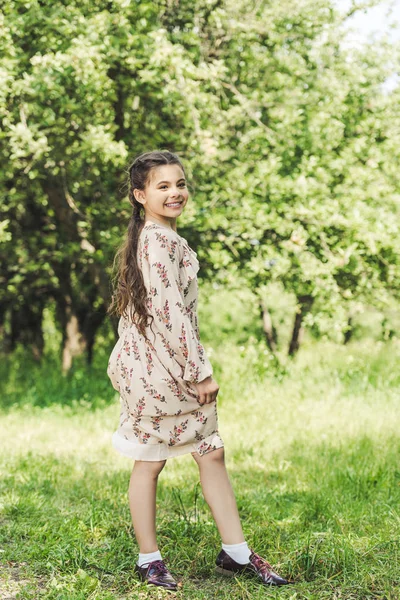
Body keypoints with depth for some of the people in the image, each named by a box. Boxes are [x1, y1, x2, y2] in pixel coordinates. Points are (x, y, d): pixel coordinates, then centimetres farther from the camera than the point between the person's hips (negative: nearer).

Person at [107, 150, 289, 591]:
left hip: (171, 368, 10)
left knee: (211, 453, 10)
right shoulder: (161, 240, -17)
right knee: (150, 461, 3)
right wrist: (199, 371, -17)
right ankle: (149, 560, 15)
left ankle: (236, 552, 17)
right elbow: (168, 310, -22)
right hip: (156, 368, -10)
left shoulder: (150, 237, 14)